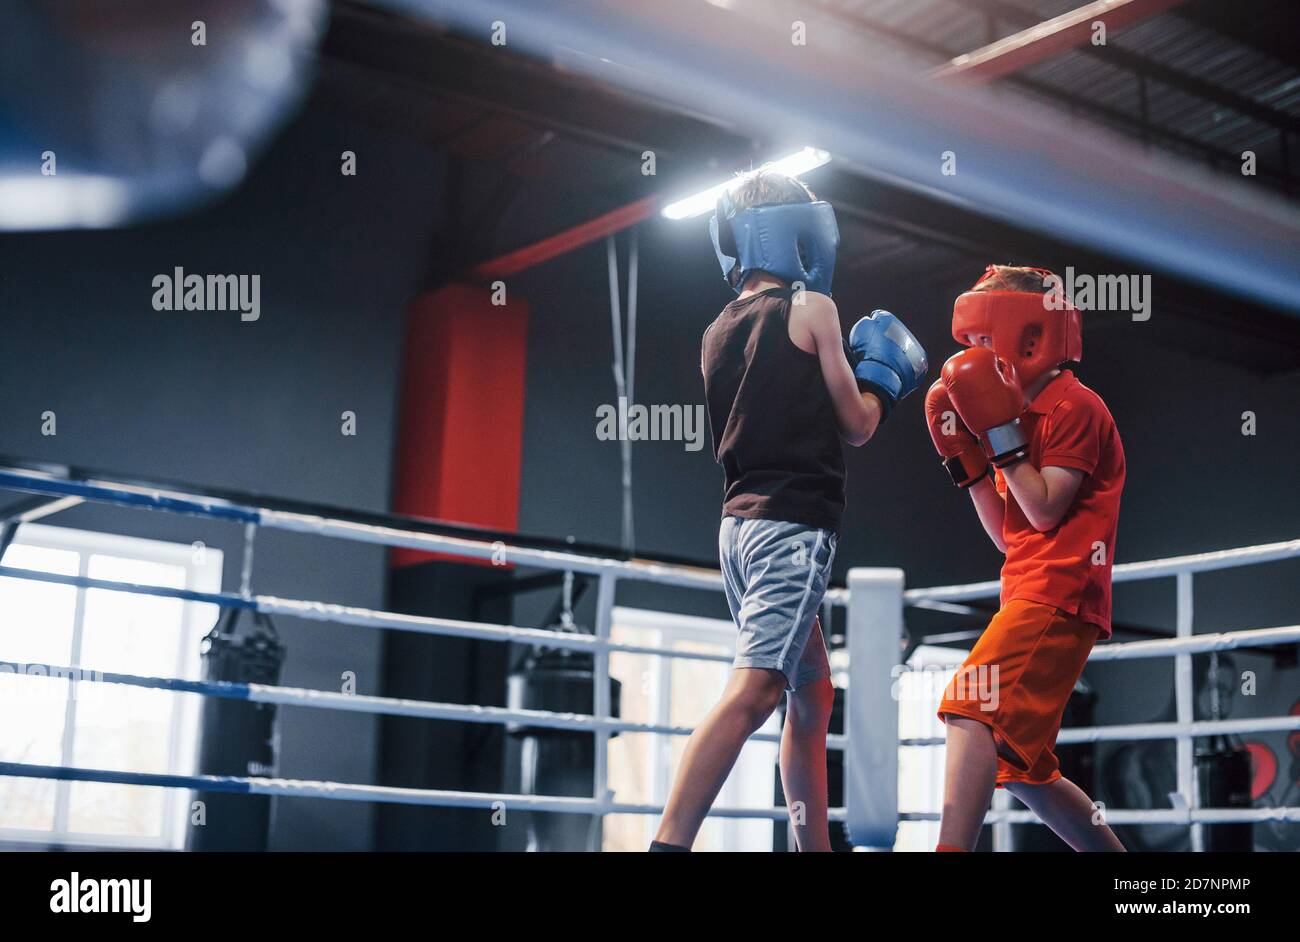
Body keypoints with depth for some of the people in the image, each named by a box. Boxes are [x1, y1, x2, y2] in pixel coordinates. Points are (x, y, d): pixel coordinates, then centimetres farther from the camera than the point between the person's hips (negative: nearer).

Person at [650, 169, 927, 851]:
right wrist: (880, 372, 17)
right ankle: (668, 844, -25)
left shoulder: (717, 333, 16)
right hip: (793, 526, -8)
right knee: (750, 697, -16)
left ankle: (815, 846, 20)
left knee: (812, 698, 16)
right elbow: (855, 426, 1)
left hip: (740, 524, 8)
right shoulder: (811, 308, -4)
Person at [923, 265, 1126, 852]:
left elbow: (1046, 511, -14)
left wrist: (1000, 430, -13)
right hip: (1032, 596, 10)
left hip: (1058, 594, -10)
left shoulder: (1074, 406, -5)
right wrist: (963, 455, 11)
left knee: (971, 710, -26)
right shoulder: (1028, 414, 21)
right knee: (1017, 767, 12)